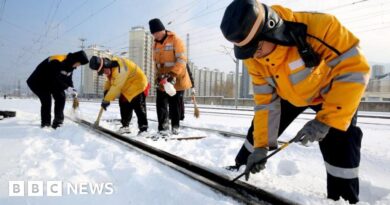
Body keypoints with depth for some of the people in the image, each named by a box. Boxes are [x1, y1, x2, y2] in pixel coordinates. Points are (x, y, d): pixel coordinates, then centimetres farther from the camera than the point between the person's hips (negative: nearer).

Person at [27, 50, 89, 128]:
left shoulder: (70, 65, -5)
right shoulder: (56, 62, -33)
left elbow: (68, 79, 1)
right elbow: (54, 79, -36)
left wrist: (72, 89, -16)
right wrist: (67, 88, -39)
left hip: (51, 82, 8)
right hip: (38, 82, -8)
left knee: (61, 96, -3)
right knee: (46, 99, -20)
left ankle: (58, 121, 5)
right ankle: (45, 123, -6)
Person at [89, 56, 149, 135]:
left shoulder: (119, 68, -34)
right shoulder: (110, 67, -3)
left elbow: (116, 86, -33)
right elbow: (109, 80, 13)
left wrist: (106, 100, -27)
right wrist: (106, 90, -4)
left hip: (138, 84, -10)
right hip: (127, 87, 10)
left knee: (139, 107, -10)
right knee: (124, 104, 10)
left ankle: (143, 128, -5)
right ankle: (125, 125, 20)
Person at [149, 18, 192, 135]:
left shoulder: (175, 40, -8)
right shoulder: (155, 44, 13)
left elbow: (182, 60, -16)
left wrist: (172, 74, -25)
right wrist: (158, 76, 2)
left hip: (177, 80, -5)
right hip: (162, 81, 5)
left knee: (175, 106, 4)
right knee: (161, 104, -2)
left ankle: (175, 127, 21)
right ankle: (163, 129, 3)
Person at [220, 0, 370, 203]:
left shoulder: (317, 26, -40)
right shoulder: (254, 59, -23)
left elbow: (355, 68, -34)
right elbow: (265, 101, -16)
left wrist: (325, 120, -39)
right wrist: (261, 145, -18)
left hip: (331, 90, -3)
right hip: (289, 94, 4)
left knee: (338, 141, -17)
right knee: (259, 129, 4)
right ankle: (240, 169, 27)